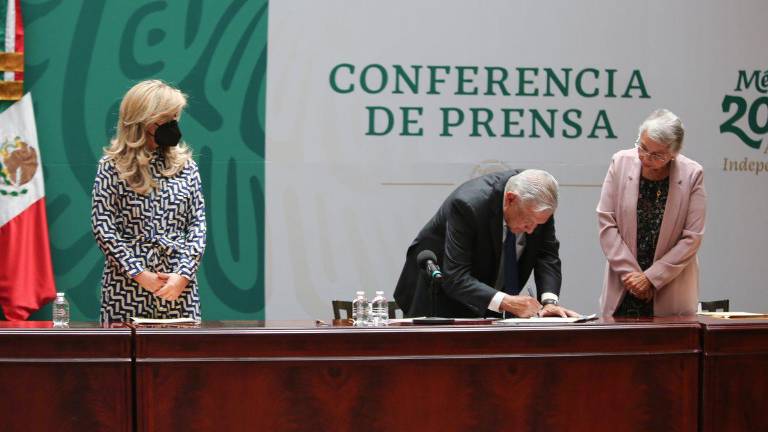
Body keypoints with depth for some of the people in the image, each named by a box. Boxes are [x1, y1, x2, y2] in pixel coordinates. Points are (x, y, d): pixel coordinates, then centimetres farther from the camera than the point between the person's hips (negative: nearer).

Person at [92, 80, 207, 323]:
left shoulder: (185, 164, 8)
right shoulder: (112, 167, 0)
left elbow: (197, 223, 5)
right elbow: (103, 227, -5)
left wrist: (184, 274, -8)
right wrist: (141, 275, -11)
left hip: (179, 284, 3)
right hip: (128, 286, -2)